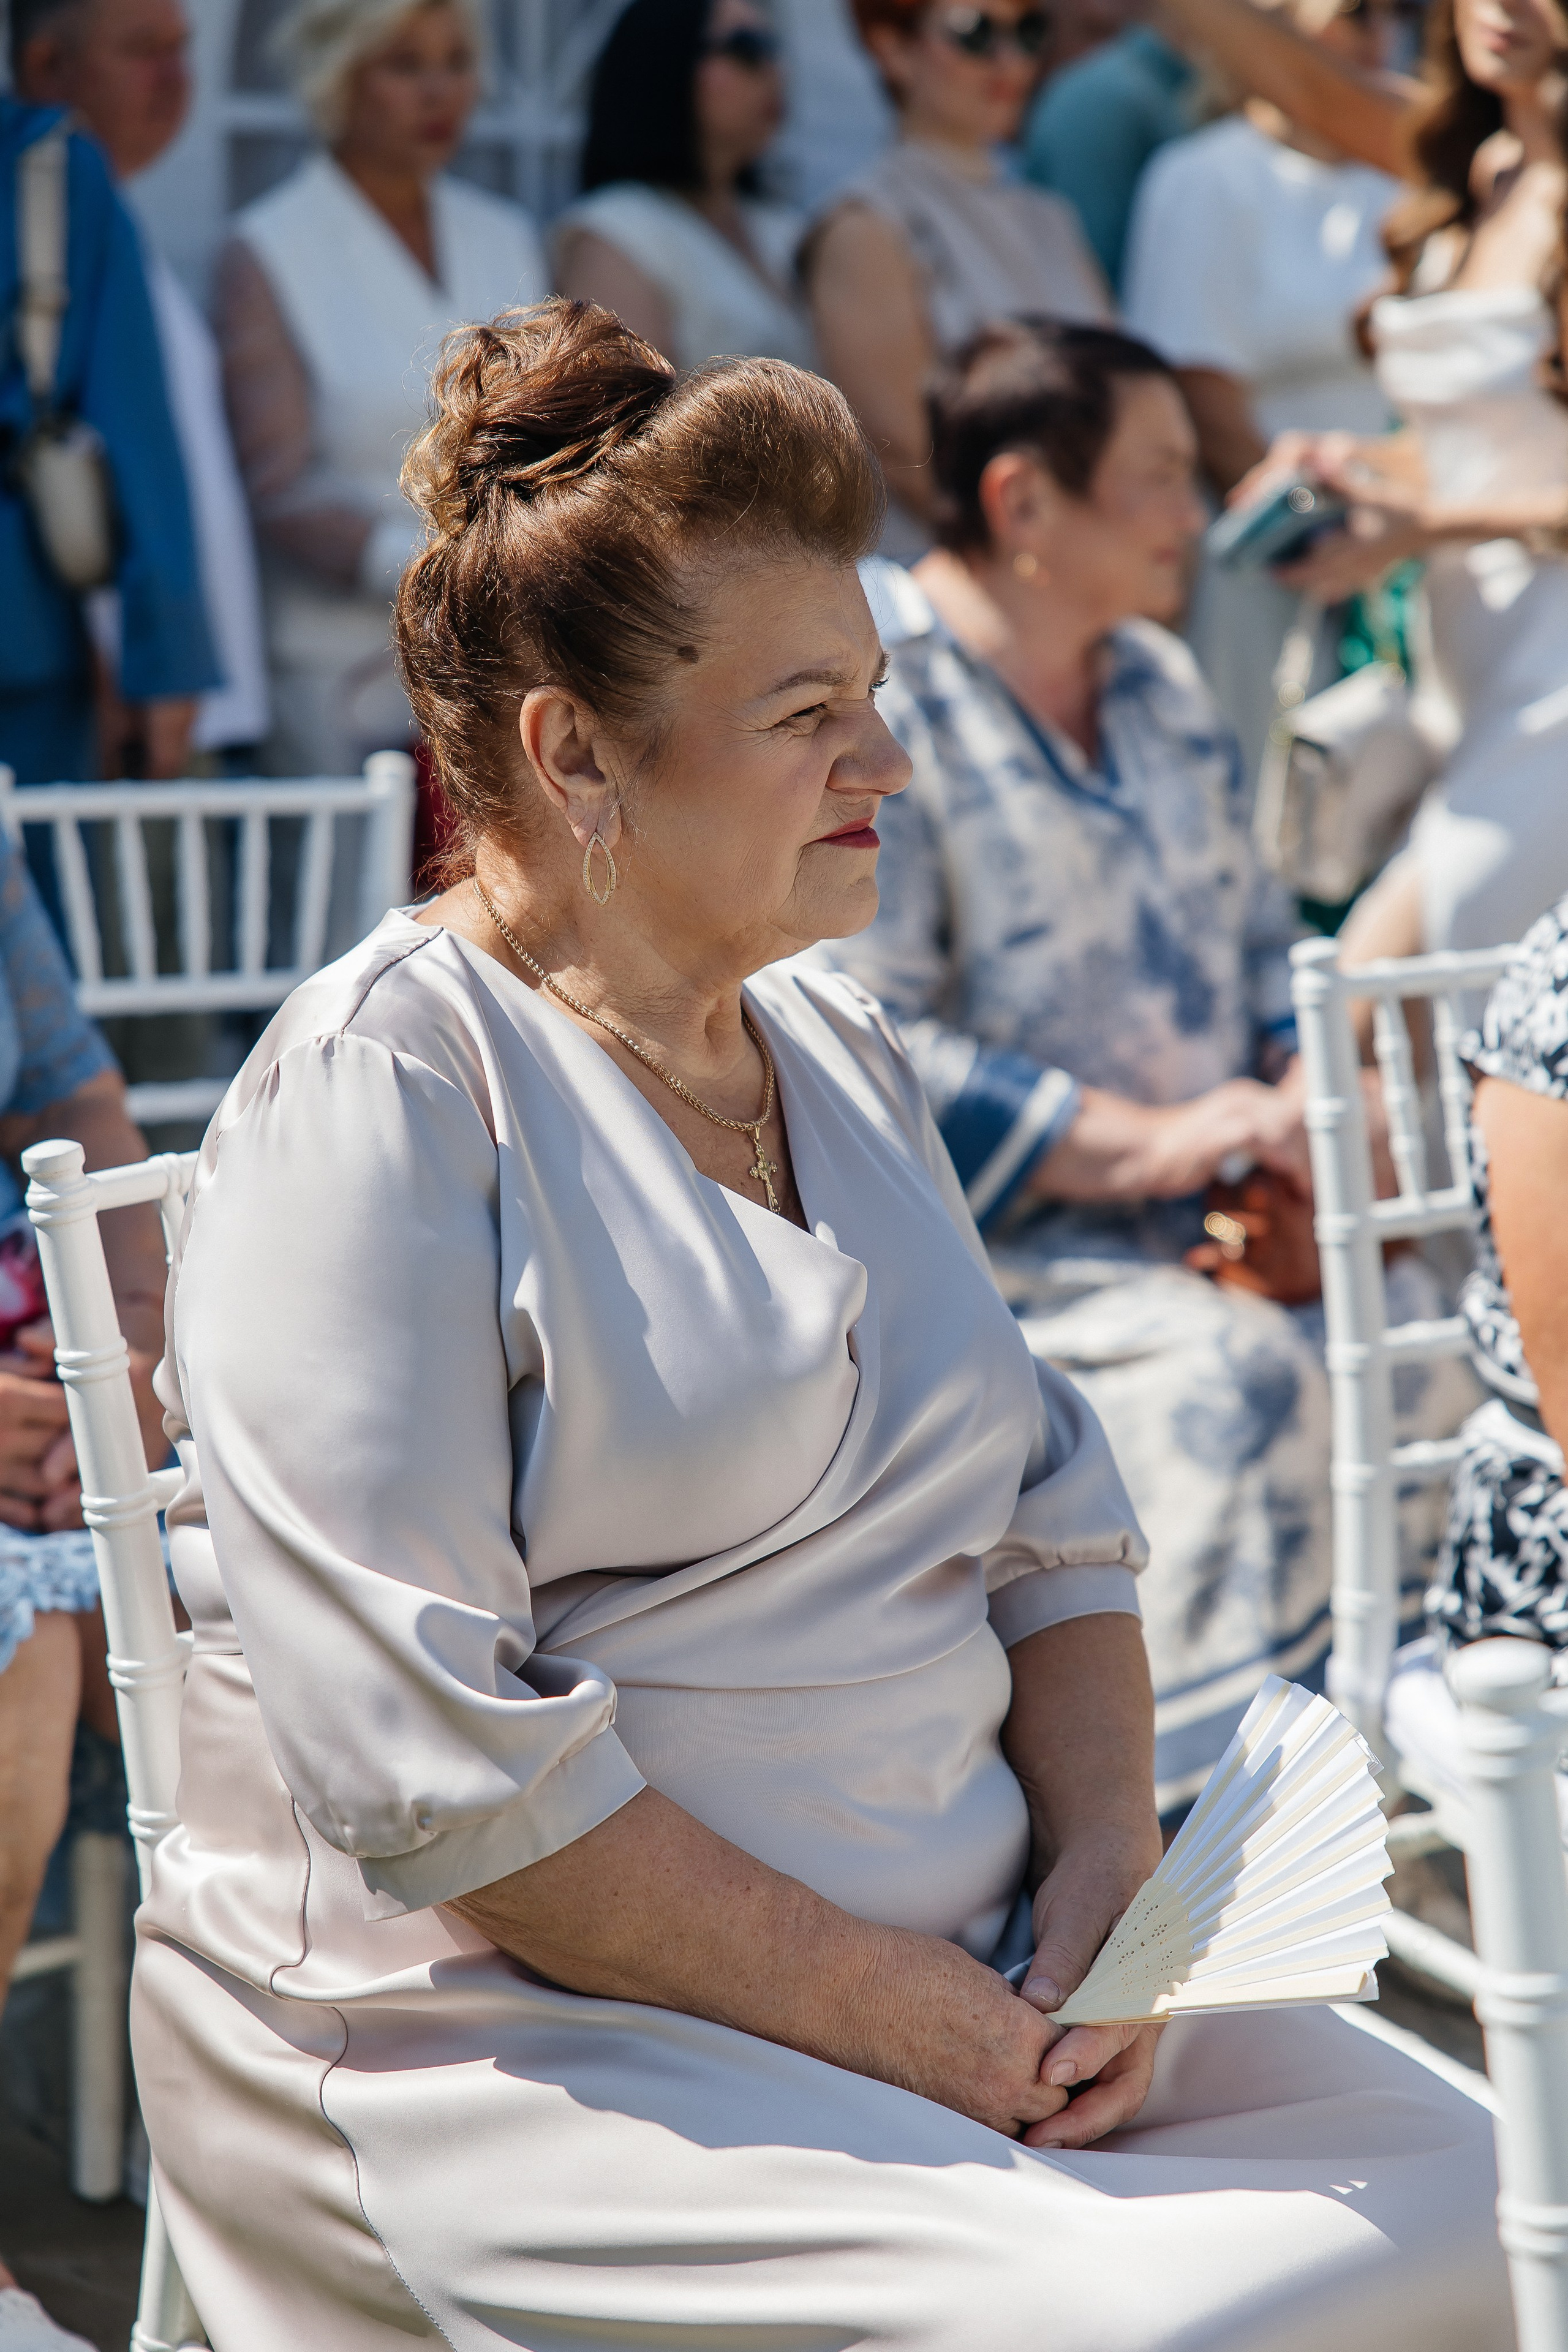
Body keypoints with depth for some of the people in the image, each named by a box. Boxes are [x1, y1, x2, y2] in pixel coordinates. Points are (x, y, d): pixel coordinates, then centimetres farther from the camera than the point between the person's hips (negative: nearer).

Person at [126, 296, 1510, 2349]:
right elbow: (425, 1757, -19)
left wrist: (1108, 1864, -2)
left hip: (964, 1974, 8)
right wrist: (885, 2012, -18)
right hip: (508, 2023, -7)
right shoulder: (384, 1088, -12)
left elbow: (1051, 1533, 17)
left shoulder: (841, 1055, 13)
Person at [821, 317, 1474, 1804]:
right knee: (1228, 1384, -31)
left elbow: (1269, 967, 18)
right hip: (983, 1250, -7)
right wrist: (1144, 1143, -20)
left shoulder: (1162, 687, 16)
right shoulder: (872, 705, -10)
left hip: (1209, 1231, 7)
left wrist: (1294, 1153, -4)